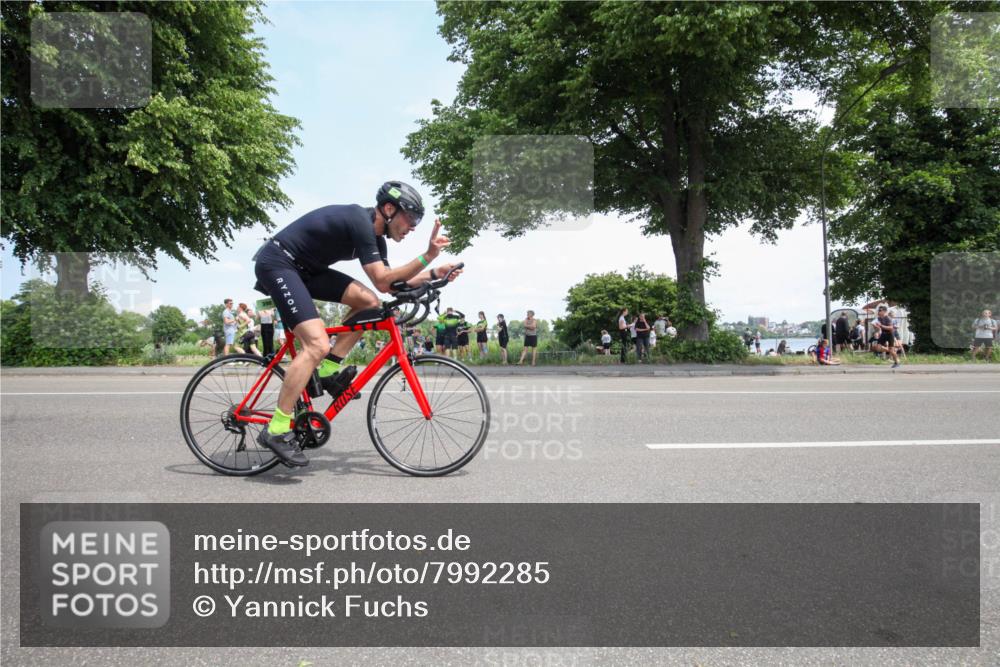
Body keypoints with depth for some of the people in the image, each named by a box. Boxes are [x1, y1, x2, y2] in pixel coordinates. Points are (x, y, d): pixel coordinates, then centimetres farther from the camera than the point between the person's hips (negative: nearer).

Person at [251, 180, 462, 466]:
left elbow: (390, 283, 10)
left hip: (305, 268, 10)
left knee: (368, 302, -2)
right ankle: (275, 430, -17)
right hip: (277, 263, -10)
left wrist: (435, 273, 3)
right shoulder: (360, 221, -20)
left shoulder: (376, 235, 8)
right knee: (318, 344, -23)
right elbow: (382, 282, -23)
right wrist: (427, 257, -24)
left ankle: (327, 370, 3)